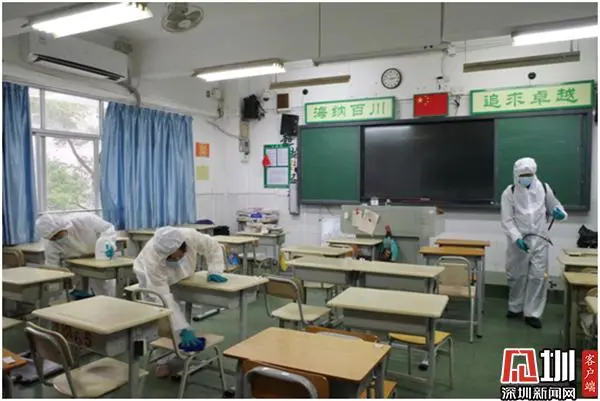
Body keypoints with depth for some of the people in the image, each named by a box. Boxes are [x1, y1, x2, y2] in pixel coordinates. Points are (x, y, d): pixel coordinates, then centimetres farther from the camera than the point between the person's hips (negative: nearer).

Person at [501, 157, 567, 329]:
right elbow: (507, 220, -8)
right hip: (518, 241, -1)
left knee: (538, 276, 0)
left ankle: (532, 313, 10)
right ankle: (515, 307, 29)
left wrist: (559, 213, -8)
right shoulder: (509, 192, -5)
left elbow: (553, 206, 16)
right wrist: (517, 238, -21)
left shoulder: (544, 188, 2)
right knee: (517, 276, 10)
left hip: (539, 240, 1)